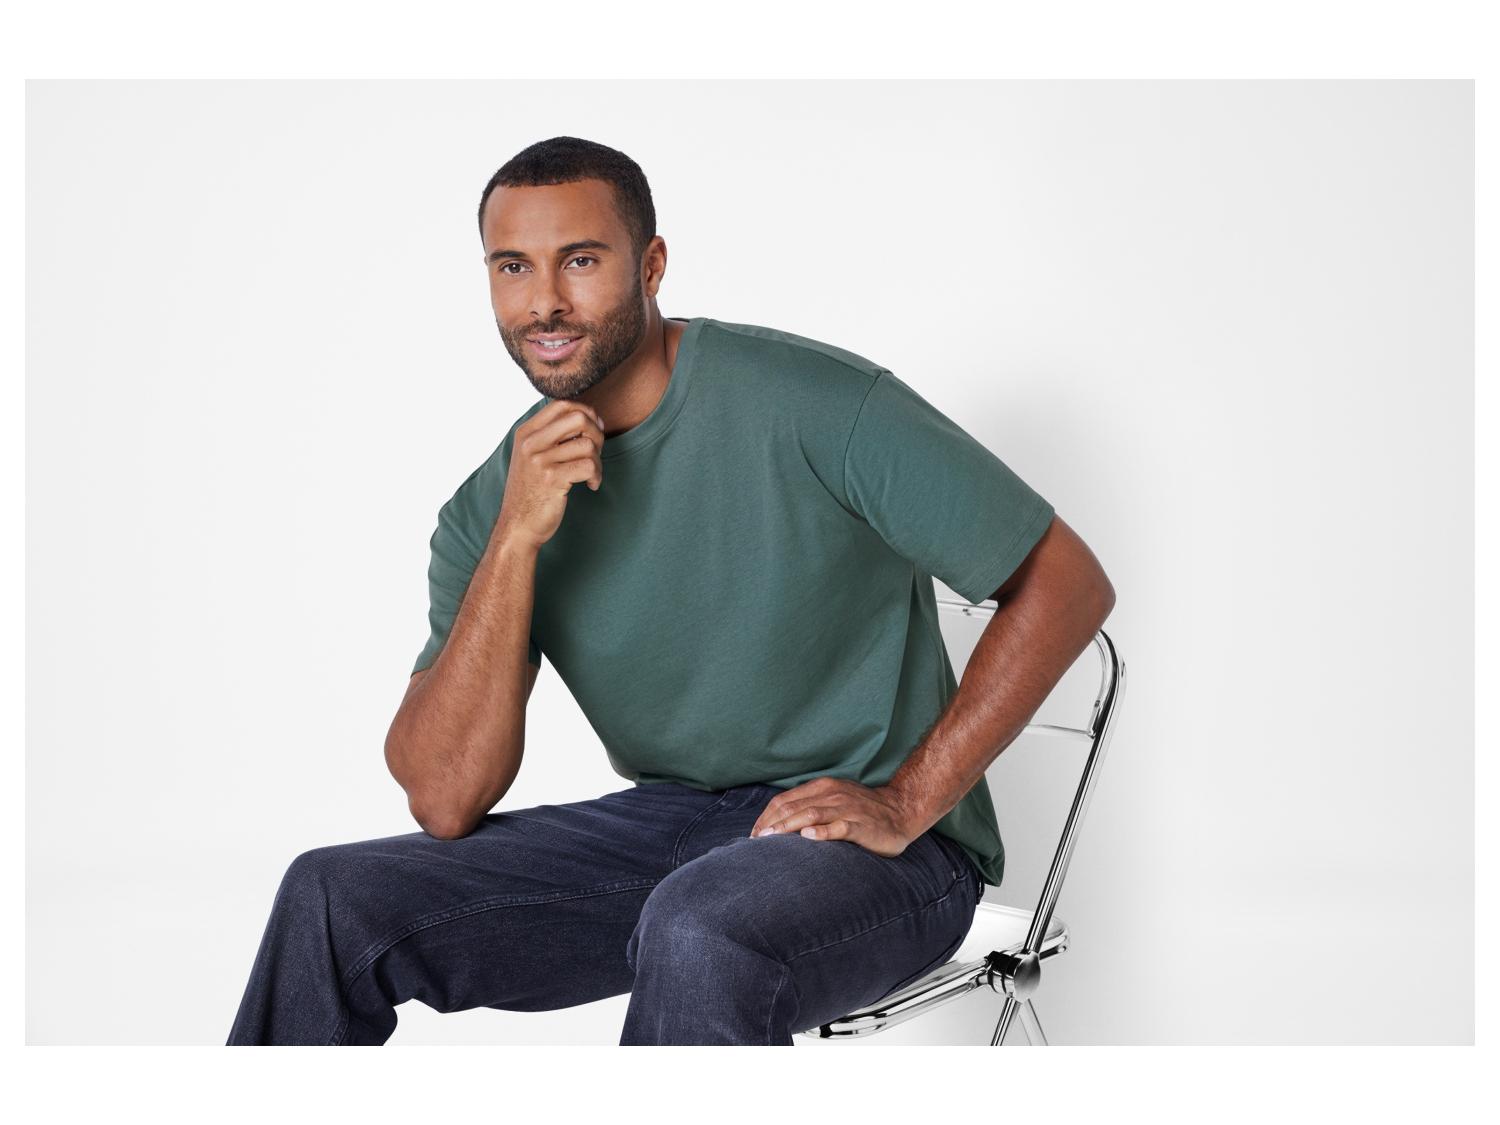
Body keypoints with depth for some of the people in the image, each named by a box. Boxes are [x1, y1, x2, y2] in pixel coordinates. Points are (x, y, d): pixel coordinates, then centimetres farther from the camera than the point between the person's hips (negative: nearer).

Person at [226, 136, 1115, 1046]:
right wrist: (515, 539, -18)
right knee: (332, 898, -12)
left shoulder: (811, 404, -13)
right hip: (668, 826, 5)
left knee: (697, 933, -39)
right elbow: (445, 803, -9)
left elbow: (1068, 583, -11)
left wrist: (908, 803, -16)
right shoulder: (490, 508, 1)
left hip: (867, 848, -5)